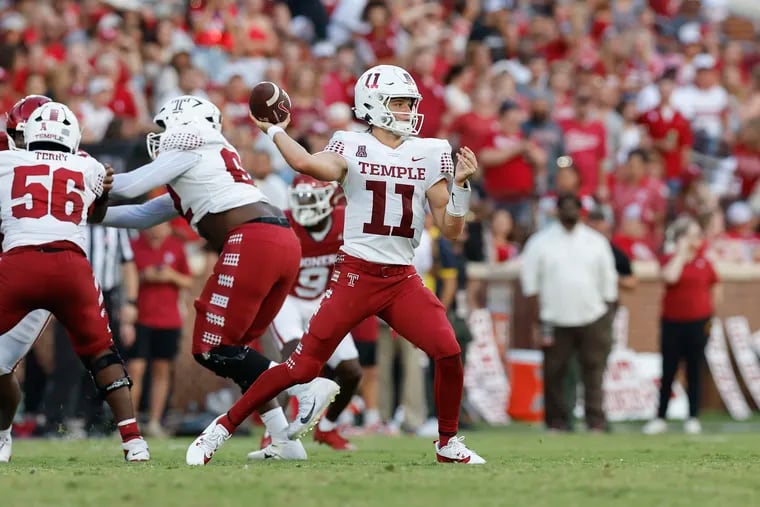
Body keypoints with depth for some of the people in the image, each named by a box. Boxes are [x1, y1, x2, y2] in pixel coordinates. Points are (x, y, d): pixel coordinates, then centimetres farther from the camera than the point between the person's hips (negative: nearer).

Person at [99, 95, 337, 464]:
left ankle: (306, 387, -16)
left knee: (213, 349, -5)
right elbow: (144, 215, 37)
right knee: (231, 348, 15)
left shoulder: (189, 149, 7)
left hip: (253, 241, -9)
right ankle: (284, 438, 6)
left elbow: (129, 187, 6)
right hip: (284, 243, 9)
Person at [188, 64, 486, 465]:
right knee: (304, 364, -6)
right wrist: (274, 130, -12)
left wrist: (461, 184, -6)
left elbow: (451, 229, 8)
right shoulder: (353, 147, -2)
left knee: (448, 352, -13)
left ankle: (448, 443, 9)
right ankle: (222, 428, 7)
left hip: (402, 280, 4)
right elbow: (308, 164, -25)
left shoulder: (429, 155, 8)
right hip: (355, 275, -3)